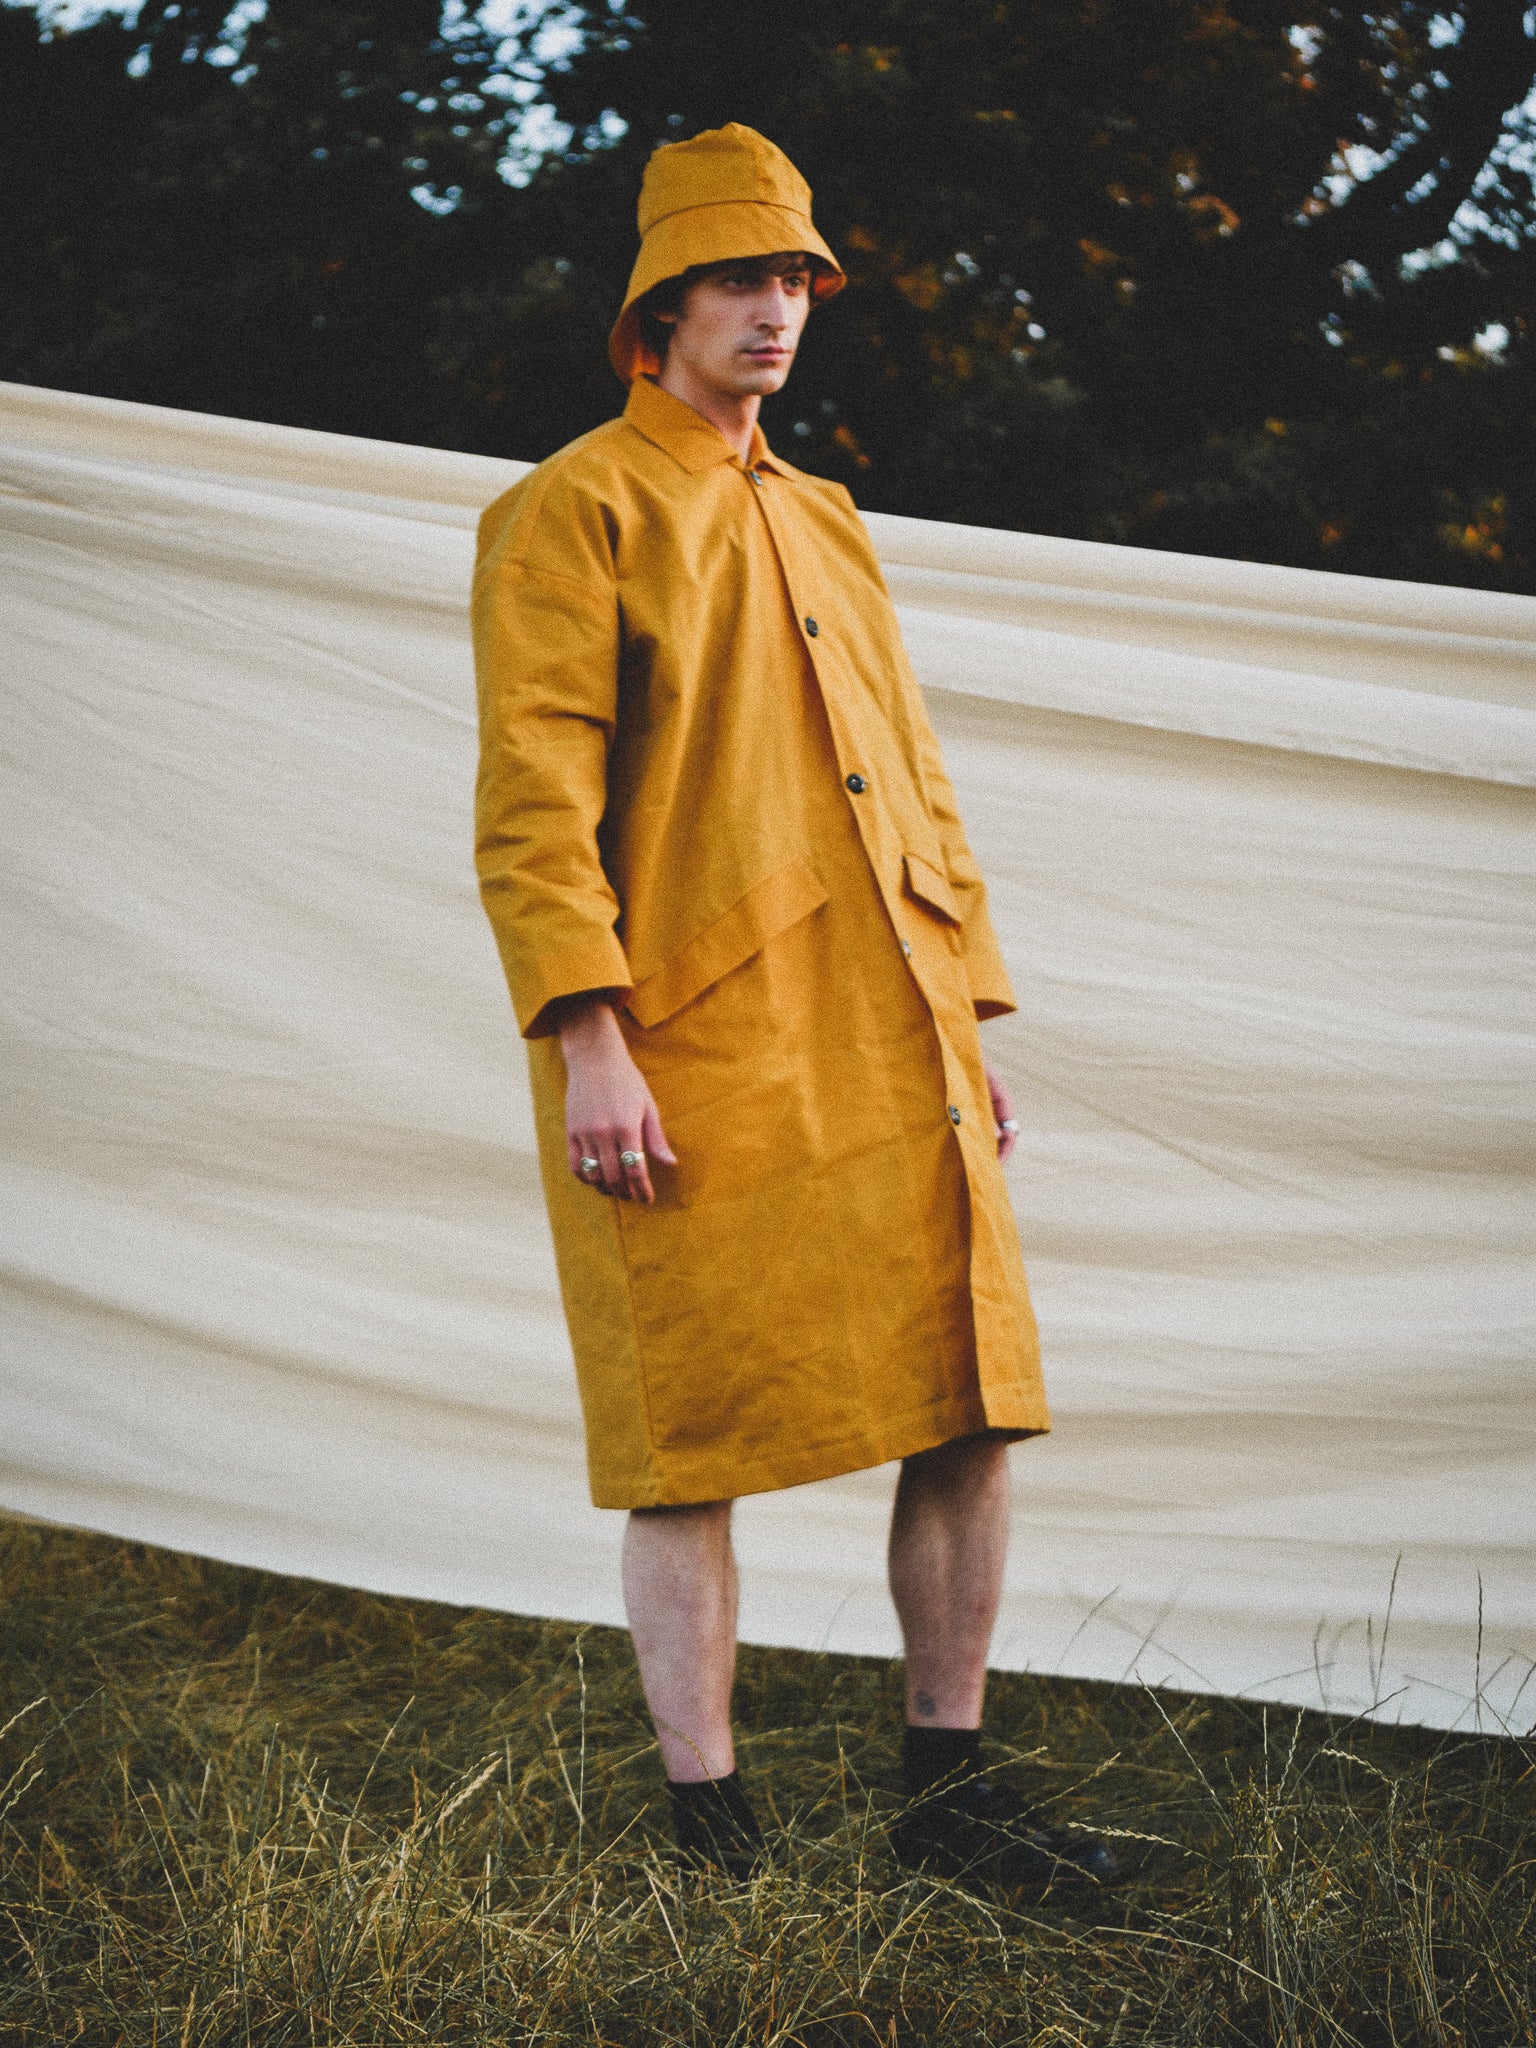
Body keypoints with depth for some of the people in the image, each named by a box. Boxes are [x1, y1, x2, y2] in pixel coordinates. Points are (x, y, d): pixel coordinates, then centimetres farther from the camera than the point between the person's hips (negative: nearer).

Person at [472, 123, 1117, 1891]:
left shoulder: (827, 526, 22)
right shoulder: (571, 513, -1)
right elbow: (532, 797, -9)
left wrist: (969, 1015, 17)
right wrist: (588, 1045, -18)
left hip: (888, 1060, 7)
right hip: (694, 1058, -7)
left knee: (972, 1412, 5)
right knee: (690, 1456, -2)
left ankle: (947, 1794, 17)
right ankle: (712, 1843, 5)